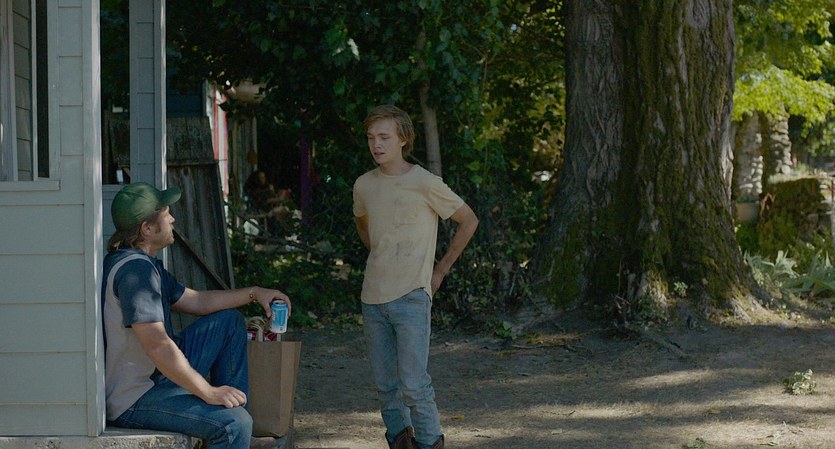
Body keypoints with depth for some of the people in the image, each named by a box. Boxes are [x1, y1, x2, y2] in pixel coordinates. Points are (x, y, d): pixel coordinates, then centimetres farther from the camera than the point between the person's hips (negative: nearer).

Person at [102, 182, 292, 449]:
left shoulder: (146, 264, 12)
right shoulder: (133, 269, -23)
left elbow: (195, 301, 23)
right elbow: (157, 345, -29)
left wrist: (254, 293, 16)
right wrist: (208, 392, -25)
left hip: (161, 374, 11)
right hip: (133, 400, -11)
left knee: (229, 321, 18)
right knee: (235, 424, -28)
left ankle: (235, 405, 15)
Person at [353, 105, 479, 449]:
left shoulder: (425, 184, -8)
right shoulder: (364, 185, 6)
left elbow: (469, 221, 2)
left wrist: (441, 269, 3)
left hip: (411, 296, -5)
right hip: (373, 299, 5)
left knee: (413, 384, -11)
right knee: (386, 384, 9)